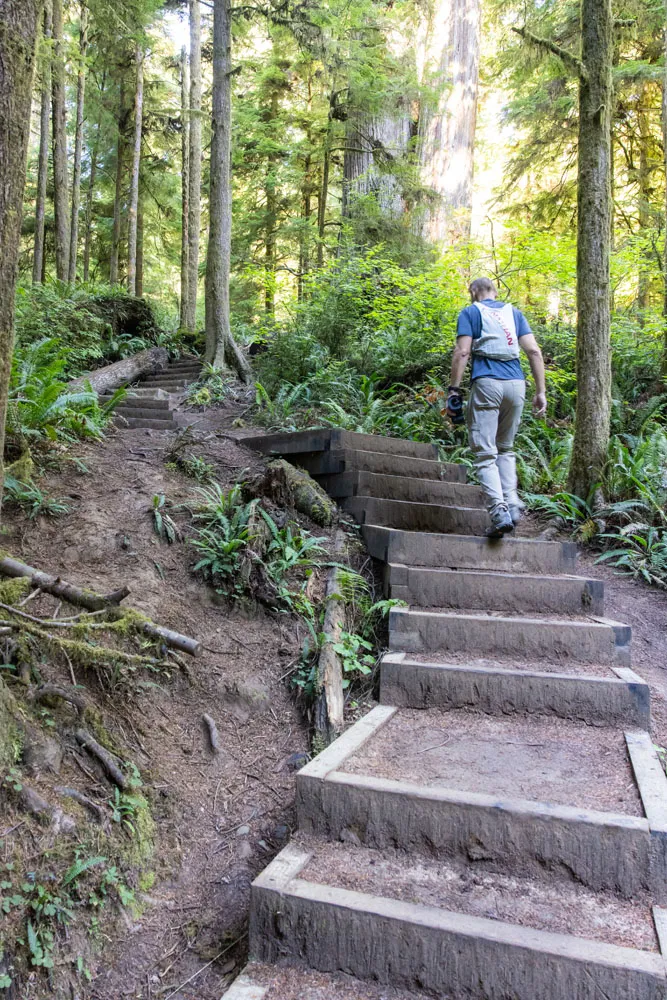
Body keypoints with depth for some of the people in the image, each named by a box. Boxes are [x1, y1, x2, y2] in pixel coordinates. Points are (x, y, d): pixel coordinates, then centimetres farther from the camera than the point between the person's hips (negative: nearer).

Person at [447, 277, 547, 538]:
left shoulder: (470, 312, 9)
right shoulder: (514, 312, 19)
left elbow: (462, 352, -5)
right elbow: (534, 352, 9)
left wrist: (453, 389, -4)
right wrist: (541, 391, 9)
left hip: (486, 382, -4)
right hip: (516, 384, 4)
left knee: (485, 453, -3)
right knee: (506, 449, 18)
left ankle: (499, 512, -17)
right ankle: (512, 504, 3)